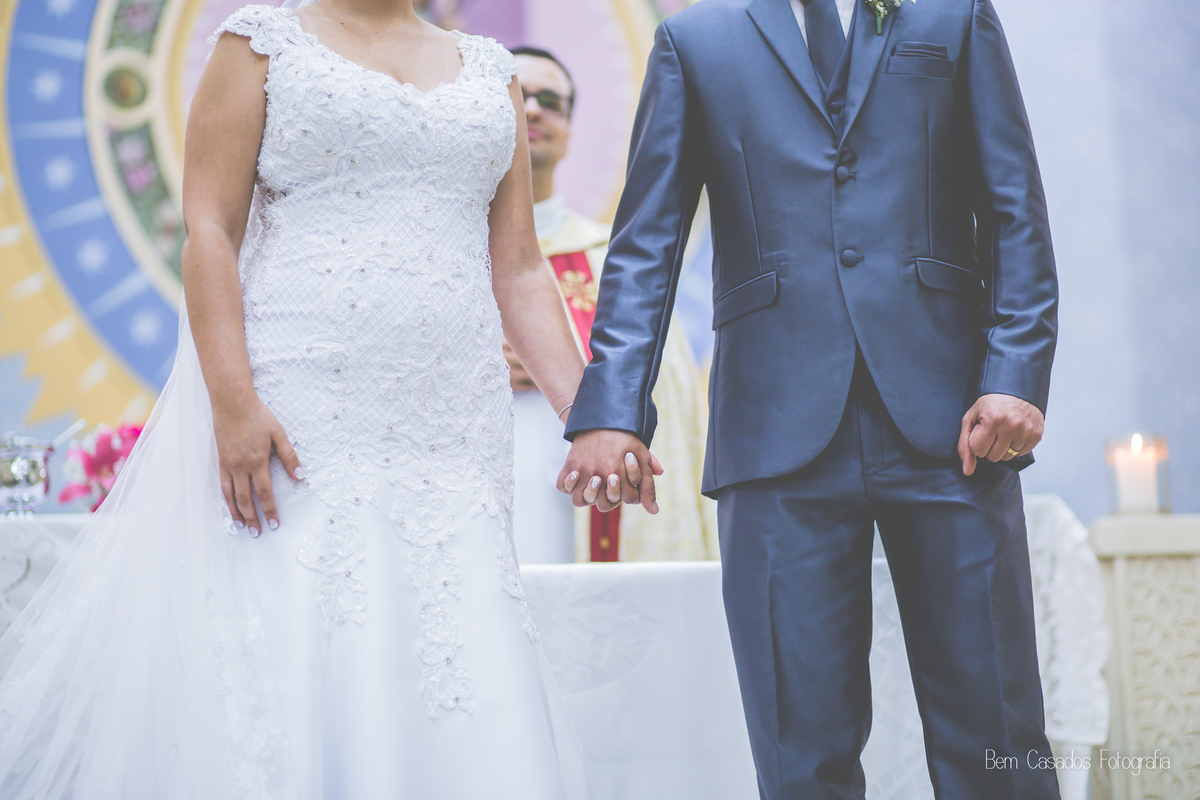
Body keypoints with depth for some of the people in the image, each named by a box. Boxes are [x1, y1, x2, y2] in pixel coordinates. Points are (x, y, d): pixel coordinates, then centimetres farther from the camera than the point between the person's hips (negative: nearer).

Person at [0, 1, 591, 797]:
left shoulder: (490, 69, 17)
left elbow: (519, 273, 14)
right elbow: (209, 229, -3)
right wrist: (232, 401, -16)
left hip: (449, 429, 4)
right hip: (293, 418, -3)